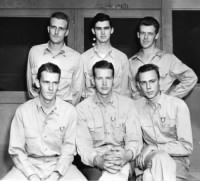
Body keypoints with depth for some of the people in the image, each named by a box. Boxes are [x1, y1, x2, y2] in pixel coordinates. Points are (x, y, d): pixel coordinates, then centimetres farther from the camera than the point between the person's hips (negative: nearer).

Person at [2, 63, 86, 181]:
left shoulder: (70, 111, -5)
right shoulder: (23, 111, -4)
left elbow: (69, 148, -3)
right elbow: (16, 150, -2)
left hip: (60, 164, 0)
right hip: (30, 164, 0)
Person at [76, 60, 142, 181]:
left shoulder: (127, 104, 4)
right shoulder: (82, 108, 2)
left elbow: (134, 139, 0)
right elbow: (83, 145, -4)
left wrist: (127, 155, -23)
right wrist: (97, 160, -25)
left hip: (122, 161, 0)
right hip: (93, 163, 0)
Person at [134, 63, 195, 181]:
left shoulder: (178, 105, -6)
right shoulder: (136, 107, 4)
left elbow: (187, 147, -6)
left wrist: (155, 147, -16)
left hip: (176, 159, -3)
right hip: (148, 158, 3)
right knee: (160, 158, -33)